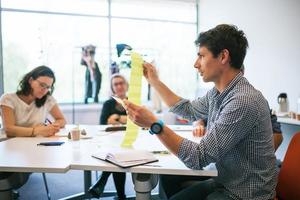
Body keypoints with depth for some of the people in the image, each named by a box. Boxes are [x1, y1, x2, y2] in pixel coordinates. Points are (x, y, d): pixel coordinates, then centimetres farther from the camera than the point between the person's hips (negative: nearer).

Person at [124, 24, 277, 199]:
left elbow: (198, 158, -28)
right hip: (224, 183, 7)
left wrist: (154, 124, -28)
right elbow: (189, 110, 20)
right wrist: (155, 81, 18)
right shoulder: (218, 93, 0)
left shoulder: (243, 101, -27)